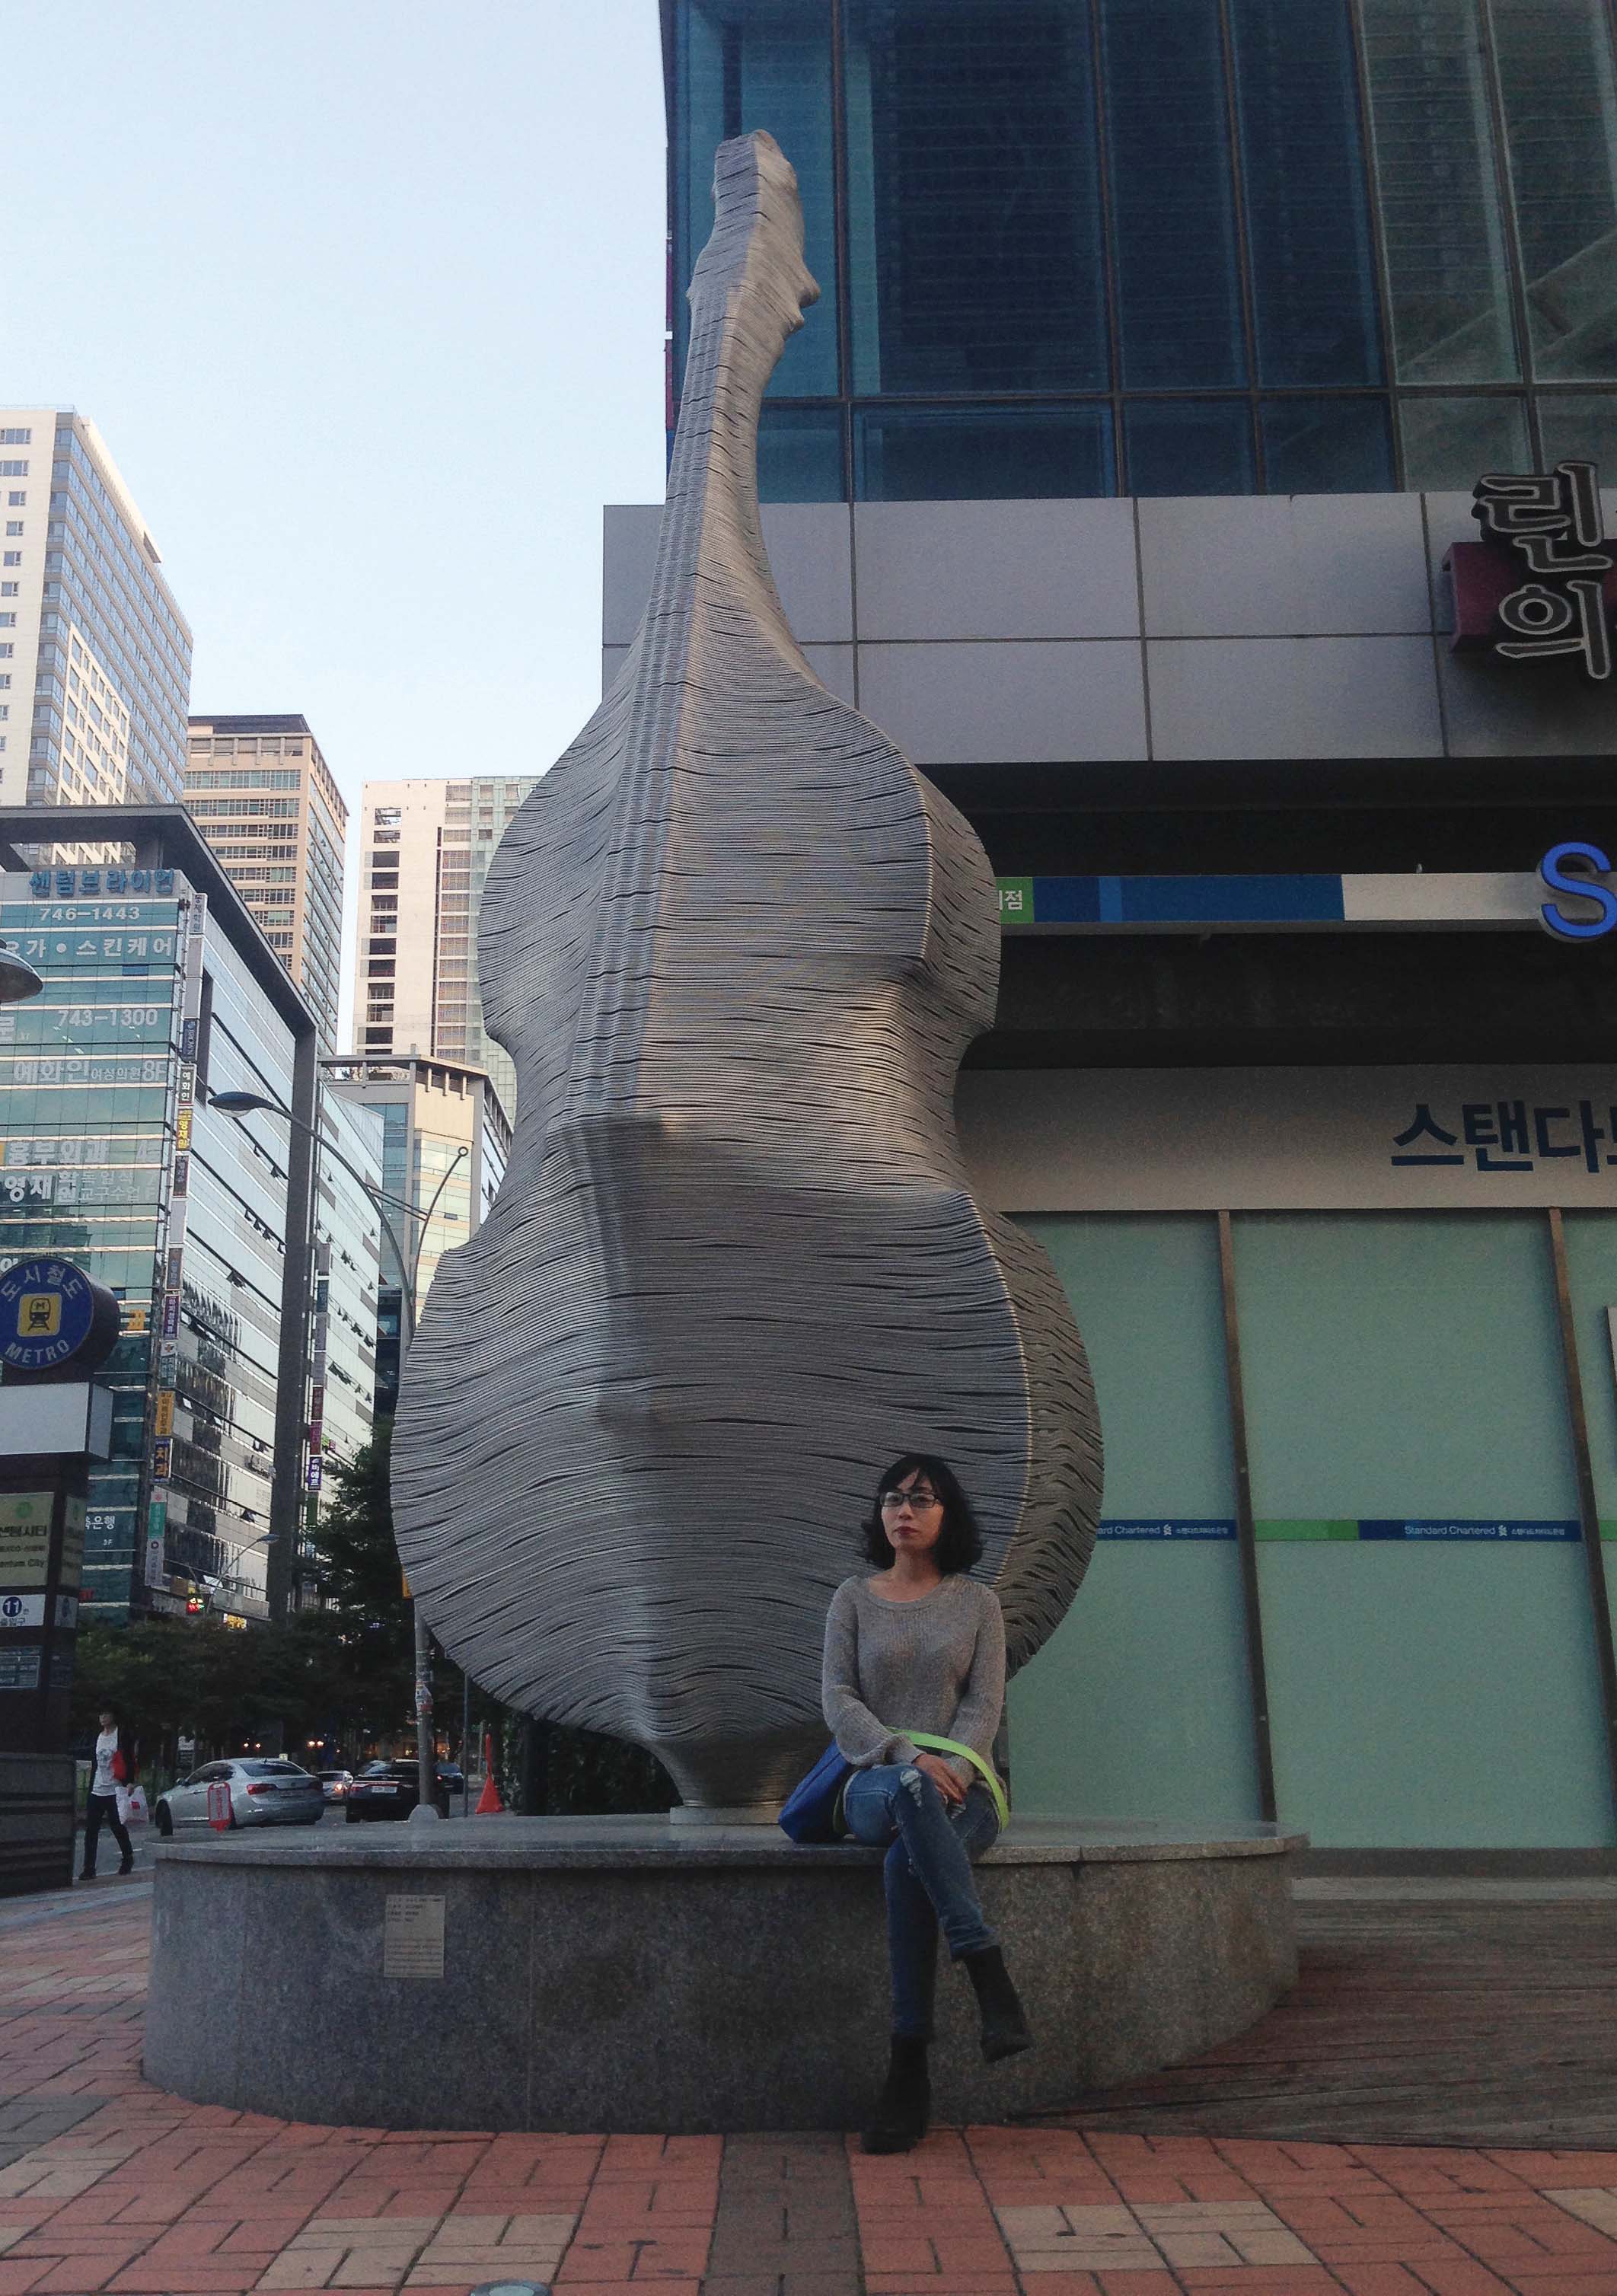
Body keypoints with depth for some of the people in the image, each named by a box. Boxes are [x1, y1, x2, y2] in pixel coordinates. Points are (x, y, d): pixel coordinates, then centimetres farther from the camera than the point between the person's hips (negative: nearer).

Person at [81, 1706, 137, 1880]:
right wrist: (90, 1790, 19)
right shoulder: (98, 1738, 16)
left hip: (115, 1792, -6)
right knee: (90, 1831, -2)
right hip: (97, 1792, 6)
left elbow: (130, 1761, -10)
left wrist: (130, 1782, -22)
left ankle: (128, 1859, 22)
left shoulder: (122, 1736, -4)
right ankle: (89, 1869, -1)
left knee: (118, 1828, 1)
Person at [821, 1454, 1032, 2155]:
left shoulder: (976, 1601, 12)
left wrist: (956, 1767, -19)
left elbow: (985, 1702, 2)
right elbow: (838, 1698, 0)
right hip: (874, 1786, 0)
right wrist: (908, 1758, -17)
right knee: (910, 1793, -41)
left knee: (907, 1861, -37)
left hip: (961, 1789, 0)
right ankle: (989, 1974, -47)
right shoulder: (854, 1598, 11)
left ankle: (909, 2071, -35)